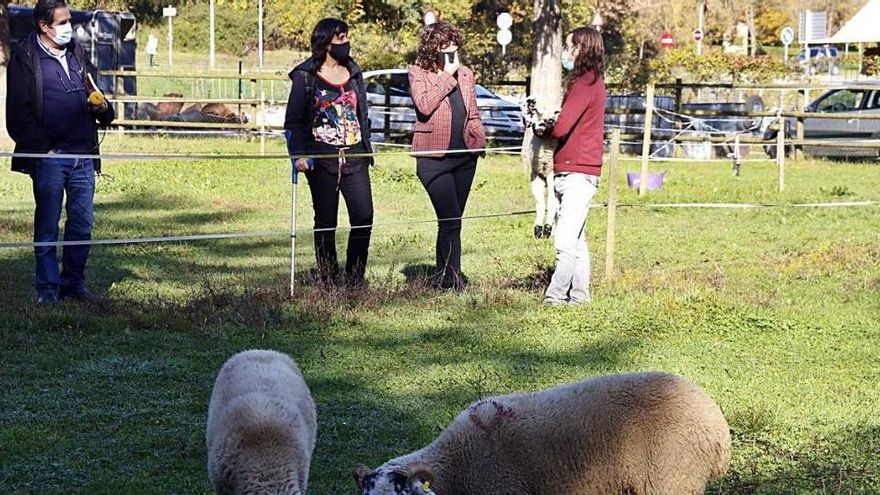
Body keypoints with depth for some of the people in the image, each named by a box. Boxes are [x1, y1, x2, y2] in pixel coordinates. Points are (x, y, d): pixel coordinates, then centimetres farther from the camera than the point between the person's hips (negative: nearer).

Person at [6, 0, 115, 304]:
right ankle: (48, 288, 8)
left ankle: (73, 282, 17)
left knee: (83, 224, 6)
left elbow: (92, 98, 27)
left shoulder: (76, 55, 16)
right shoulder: (26, 60, -2)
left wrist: (102, 109, 4)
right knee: (47, 225, 0)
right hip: (49, 157, -5)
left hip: (84, 156, 5)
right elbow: (17, 116, -5)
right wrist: (44, 148, -11)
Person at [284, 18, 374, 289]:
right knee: (326, 222, 2)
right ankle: (328, 282, 9)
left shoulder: (353, 73, 13)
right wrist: (299, 154, -14)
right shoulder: (305, 76, -1)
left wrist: (367, 150, 17)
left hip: (355, 158, 4)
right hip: (322, 161, -4)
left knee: (364, 217, -6)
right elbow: (293, 121, -2)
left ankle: (355, 279, 3)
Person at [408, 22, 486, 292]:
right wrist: (447, 76, -15)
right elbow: (424, 105, -19)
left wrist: (479, 138, 3)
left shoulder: (466, 75, 12)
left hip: (464, 157, 5)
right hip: (433, 157, -5)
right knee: (451, 220, -14)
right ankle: (453, 279, -9)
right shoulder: (418, 74, -2)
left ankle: (442, 279, 18)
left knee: (451, 221, 9)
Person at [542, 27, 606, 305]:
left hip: (578, 175, -11)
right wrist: (548, 125, -1)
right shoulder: (592, 82, 17)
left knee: (565, 241, -12)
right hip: (574, 174, 11)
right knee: (575, 239, 14)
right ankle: (578, 295, 19)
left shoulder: (585, 84, -15)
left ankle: (556, 297, -13)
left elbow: (561, 128, -22)